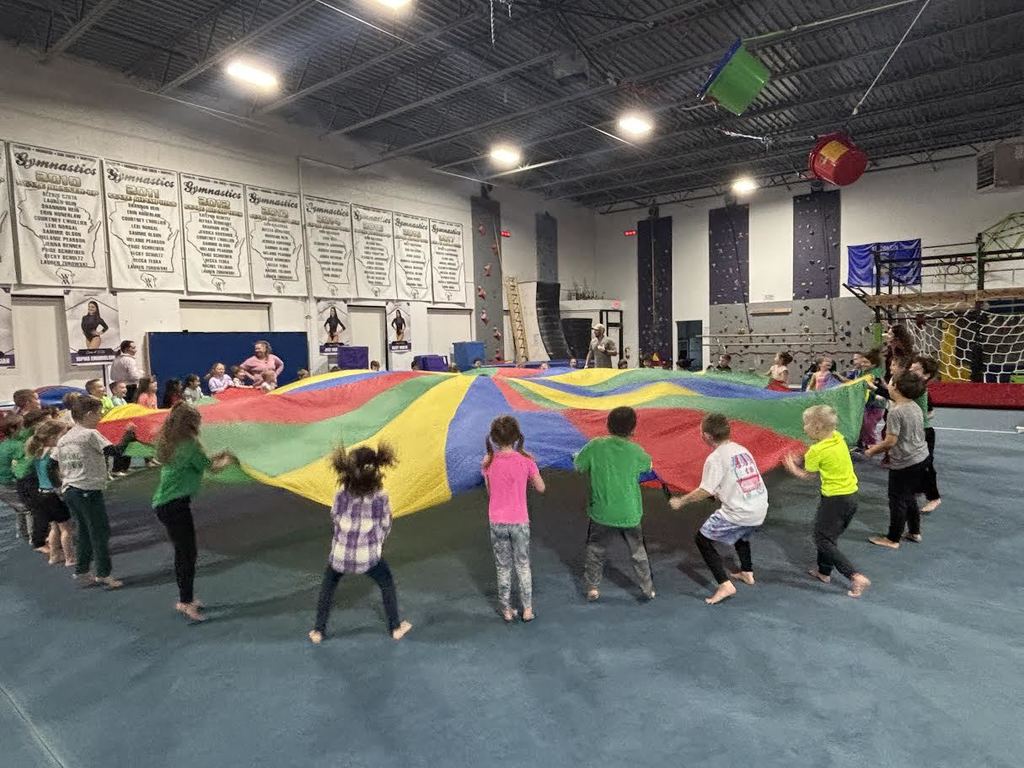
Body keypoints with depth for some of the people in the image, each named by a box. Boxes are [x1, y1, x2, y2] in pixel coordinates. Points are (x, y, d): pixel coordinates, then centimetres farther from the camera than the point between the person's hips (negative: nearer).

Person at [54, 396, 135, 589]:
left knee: (84, 531, 18)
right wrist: (128, 435, -9)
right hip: (88, 491, -8)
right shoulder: (90, 434, -13)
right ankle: (104, 574, 5)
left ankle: (81, 571, 24)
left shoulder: (63, 439, 10)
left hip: (69, 491, 8)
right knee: (100, 532, 1)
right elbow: (115, 451, -21)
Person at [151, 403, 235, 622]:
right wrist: (227, 460, 12)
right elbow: (211, 467, -6)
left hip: (162, 503, 9)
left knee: (182, 552, 16)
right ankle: (186, 602, -1)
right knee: (188, 552, -4)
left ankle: (185, 598, 26)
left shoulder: (169, 444, 11)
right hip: (176, 504, -9)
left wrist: (216, 456, 14)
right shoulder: (189, 444, -15)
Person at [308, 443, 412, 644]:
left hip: (341, 554, 1)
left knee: (328, 586, 28)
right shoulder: (380, 497, -17)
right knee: (387, 583, 25)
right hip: (368, 556, -1)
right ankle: (395, 627, 33)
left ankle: (318, 631, 33)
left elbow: (335, 517, 2)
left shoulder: (341, 494, -15)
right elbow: (385, 526, -4)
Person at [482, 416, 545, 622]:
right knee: (523, 565, 18)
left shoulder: (488, 463, -10)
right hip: (519, 521, -1)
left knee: (503, 568, 17)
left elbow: (489, 492, 3)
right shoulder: (526, 461, -14)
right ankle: (527, 609, 26)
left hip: (497, 522, 1)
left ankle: (506, 610, 27)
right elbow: (540, 488, -2)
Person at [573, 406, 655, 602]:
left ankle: (592, 588, 24)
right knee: (638, 552, 21)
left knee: (595, 550, 20)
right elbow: (648, 465, 9)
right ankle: (648, 589, 32)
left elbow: (577, 465, -1)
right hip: (629, 514, 1)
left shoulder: (595, 446, -14)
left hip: (601, 513, 0)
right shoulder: (635, 451, -13)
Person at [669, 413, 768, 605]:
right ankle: (747, 573, 45)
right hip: (760, 509, 8)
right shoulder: (742, 449, 8)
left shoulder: (715, 458, -14)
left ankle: (725, 585, -1)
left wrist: (681, 501, -2)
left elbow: (704, 492, -15)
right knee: (741, 533, 37)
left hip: (739, 513, -8)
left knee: (702, 539, 6)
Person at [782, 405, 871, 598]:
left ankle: (856, 577, -7)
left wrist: (791, 466, 14)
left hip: (834, 499, -8)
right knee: (830, 536, 22)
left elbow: (805, 475, -4)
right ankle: (824, 571, 35)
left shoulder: (817, 450, -19)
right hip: (852, 496, 8)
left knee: (823, 540, 1)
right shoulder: (838, 438, 2)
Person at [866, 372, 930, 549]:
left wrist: (873, 450, -6)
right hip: (921, 458, 8)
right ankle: (914, 532, 36)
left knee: (897, 501, 5)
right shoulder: (915, 407, 4)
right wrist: (880, 446, 13)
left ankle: (893, 539, 17)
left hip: (904, 463, -8)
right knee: (910, 497, 24)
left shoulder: (896, 411, -23)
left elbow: (891, 441, -22)